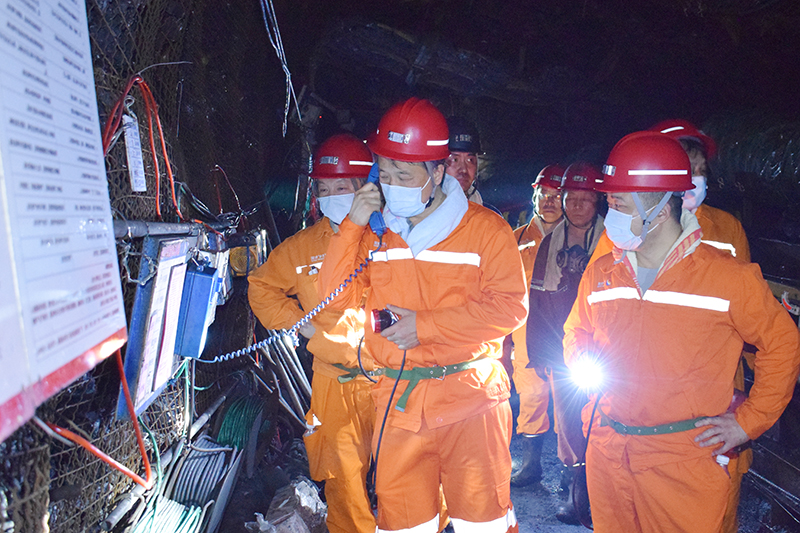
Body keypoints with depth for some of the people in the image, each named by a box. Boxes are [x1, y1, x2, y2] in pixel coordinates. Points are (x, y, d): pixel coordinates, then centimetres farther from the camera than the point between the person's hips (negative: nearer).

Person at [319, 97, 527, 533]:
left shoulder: (483, 228, -4)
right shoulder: (376, 232, 7)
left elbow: (510, 306, -11)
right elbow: (337, 296, 3)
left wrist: (425, 324, -15)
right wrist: (352, 226, -8)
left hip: (470, 398, -3)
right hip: (398, 401, 3)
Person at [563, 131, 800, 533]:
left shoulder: (728, 277, -8)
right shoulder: (600, 274, 4)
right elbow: (576, 335, 18)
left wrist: (748, 423, -1)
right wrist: (584, 364, -3)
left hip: (686, 462, -4)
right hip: (607, 453, 4)